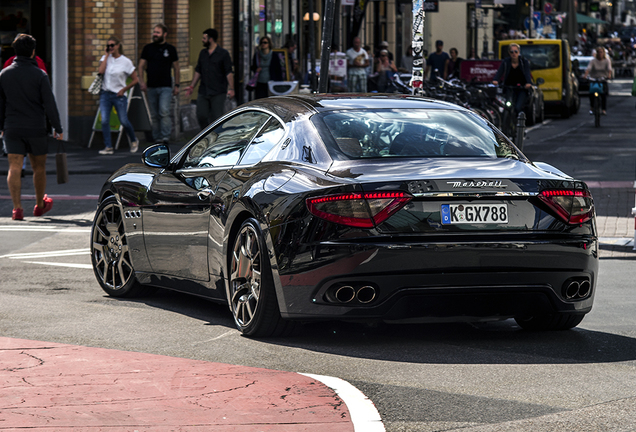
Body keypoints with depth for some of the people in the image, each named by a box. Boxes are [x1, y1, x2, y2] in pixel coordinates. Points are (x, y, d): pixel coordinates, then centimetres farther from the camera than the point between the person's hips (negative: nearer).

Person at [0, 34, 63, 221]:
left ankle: (17, 207, -15)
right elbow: (49, 104, -7)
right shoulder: (40, 75, -8)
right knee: (39, 167, 15)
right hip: (36, 128, -2)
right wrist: (58, 128, 1)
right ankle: (40, 205, 28)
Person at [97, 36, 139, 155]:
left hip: (119, 96, -3)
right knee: (104, 120, -10)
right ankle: (108, 147, -5)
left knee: (124, 121, 0)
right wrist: (107, 55, -7)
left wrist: (123, 89, -4)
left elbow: (135, 80, 2)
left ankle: (134, 141, 26)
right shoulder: (105, 58, 6)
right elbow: (101, 71, -14)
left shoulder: (125, 61, -3)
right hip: (105, 94, 3)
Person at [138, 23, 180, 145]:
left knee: (164, 112, -17)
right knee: (154, 115, 5)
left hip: (166, 87, -3)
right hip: (151, 87, 3)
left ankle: (166, 137, -17)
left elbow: (176, 68, 10)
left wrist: (176, 85, 7)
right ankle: (157, 139, 12)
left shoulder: (170, 49, 5)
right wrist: (141, 81, -6)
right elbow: (141, 65, 8)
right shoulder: (148, 48, 8)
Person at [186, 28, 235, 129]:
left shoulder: (223, 53, -3)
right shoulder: (203, 53, 14)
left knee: (217, 117, -4)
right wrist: (192, 86, 15)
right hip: (203, 92, 5)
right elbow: (198, 71, 20)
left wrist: (231, 88, -15)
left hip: (218, 93, -5)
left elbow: (229, 72, -7)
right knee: (201, 115, 0)